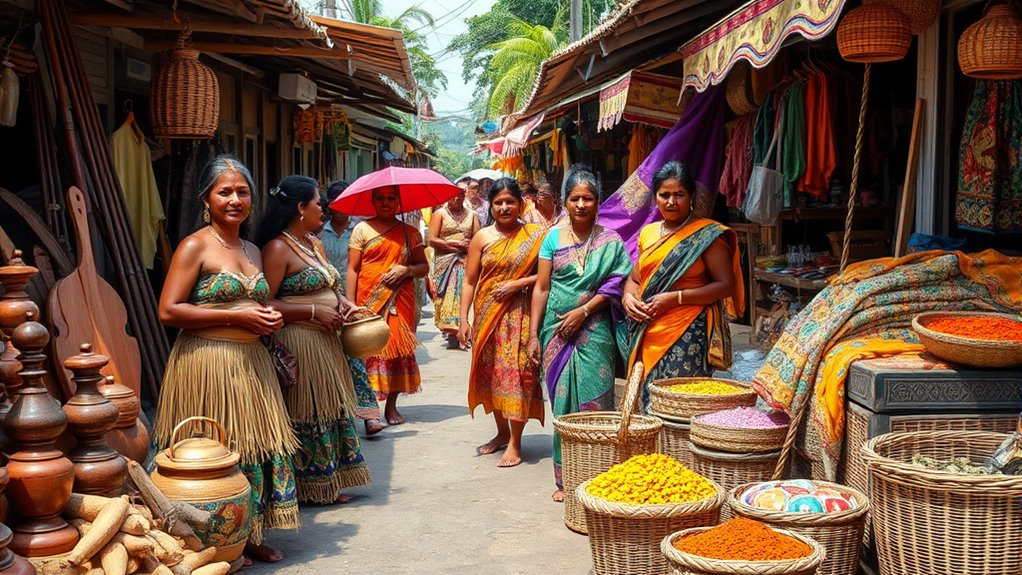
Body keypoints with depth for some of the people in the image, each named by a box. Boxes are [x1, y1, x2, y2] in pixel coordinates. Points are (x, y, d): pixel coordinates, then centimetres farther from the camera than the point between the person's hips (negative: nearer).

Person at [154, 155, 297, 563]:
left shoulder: (252, 251, 16)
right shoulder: (195, 247, -6)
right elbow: (168, 311, -14)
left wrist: (270, 318, 5)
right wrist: (235, 317, -17)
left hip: (251, 362, 7)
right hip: (208, 364, -7)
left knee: (261, 447, 7)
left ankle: (251, 536, 19)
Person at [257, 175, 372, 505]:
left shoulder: (315, 245, 14)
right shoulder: (278, 249, -14)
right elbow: (265, 304, -20)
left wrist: (343, 303, 5)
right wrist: (314, 312, -21)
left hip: (326, 341, 9)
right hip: (299, 343, -9)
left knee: (331, 410, 14)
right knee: (307, 416, -1)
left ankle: (327, 483, 24)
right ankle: (307, 488, 11)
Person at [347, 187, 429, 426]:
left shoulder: (410, 232, 10)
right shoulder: (362, 230, 5)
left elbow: (424, 266, 12)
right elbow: (352, 269, 1)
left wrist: (406, 269, -9)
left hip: (400, 301, 2)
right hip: (369, 302, -2)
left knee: (398, 349, 1)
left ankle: (391, 406, 11)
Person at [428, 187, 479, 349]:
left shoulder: (471, 215, 16)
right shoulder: (440, 213, 7)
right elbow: (432, 240, -2)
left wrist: (468, 246, -10)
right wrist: (456, 244, -6)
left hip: (465, 261, 2)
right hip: (444, 261, -2)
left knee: (463, 294, -8)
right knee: (447, 295, -9)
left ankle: (455, 332, -8)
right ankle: (451, 331, -9)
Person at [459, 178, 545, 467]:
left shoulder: (534, 235, -1)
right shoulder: (482, 237, 4)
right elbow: (469, 281, 4)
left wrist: (517, 283, -15)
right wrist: (464, 319, -2)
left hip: (519, 315, -3)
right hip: (487, 315, 3)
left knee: (516, 373, -7)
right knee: (491, 372, 11)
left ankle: (515, 442, 1)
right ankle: (502, 432, 28)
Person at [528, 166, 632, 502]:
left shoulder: (610, 241, 4)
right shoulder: (554, 238, 8)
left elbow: (616, 285, -3)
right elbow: (541, 288, 6)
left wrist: (583, 311, -13)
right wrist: (533, 335, 2)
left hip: (594, 332, -2)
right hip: (556, 332, 2)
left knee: (594, 401, -4)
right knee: (562, 404, 4)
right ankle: (565, 480, 12)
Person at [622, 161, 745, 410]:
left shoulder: (708, 235, -2)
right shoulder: (648, 233, 16)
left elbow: (726, 285, -7)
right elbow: (634, 279, 25)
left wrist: (675, 297, -13)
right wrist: (628, 297, 1)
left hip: (688, 335, -5)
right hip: (648, 333, 5)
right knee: (646, 398, 4)